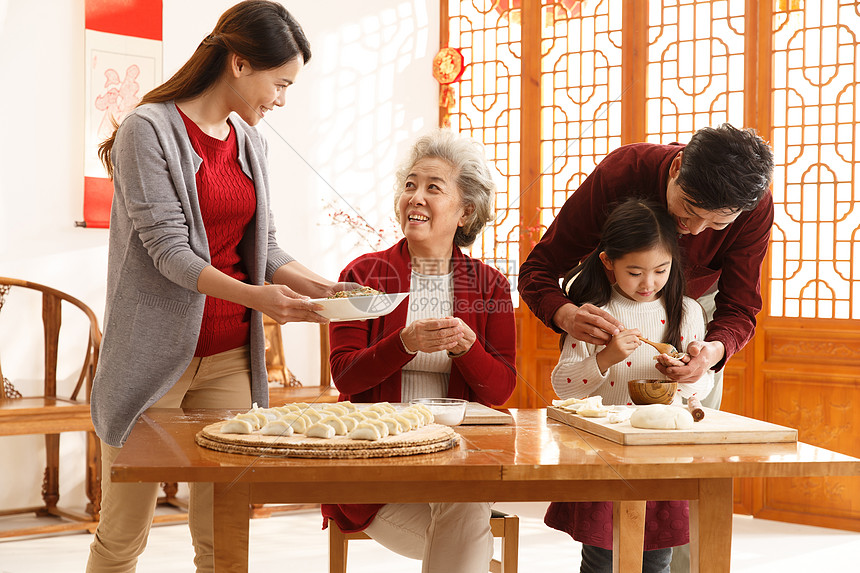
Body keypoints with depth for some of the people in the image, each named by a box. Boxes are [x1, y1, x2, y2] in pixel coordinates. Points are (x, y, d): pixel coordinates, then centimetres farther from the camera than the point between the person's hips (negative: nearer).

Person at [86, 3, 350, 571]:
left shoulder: (251, 142, 11)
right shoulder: (149, 130, -9)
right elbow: (168, 250, -15)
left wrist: (323, 286, -3)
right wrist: (254, 296, -28)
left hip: (230, 355, 6)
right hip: (157, 354, -5)